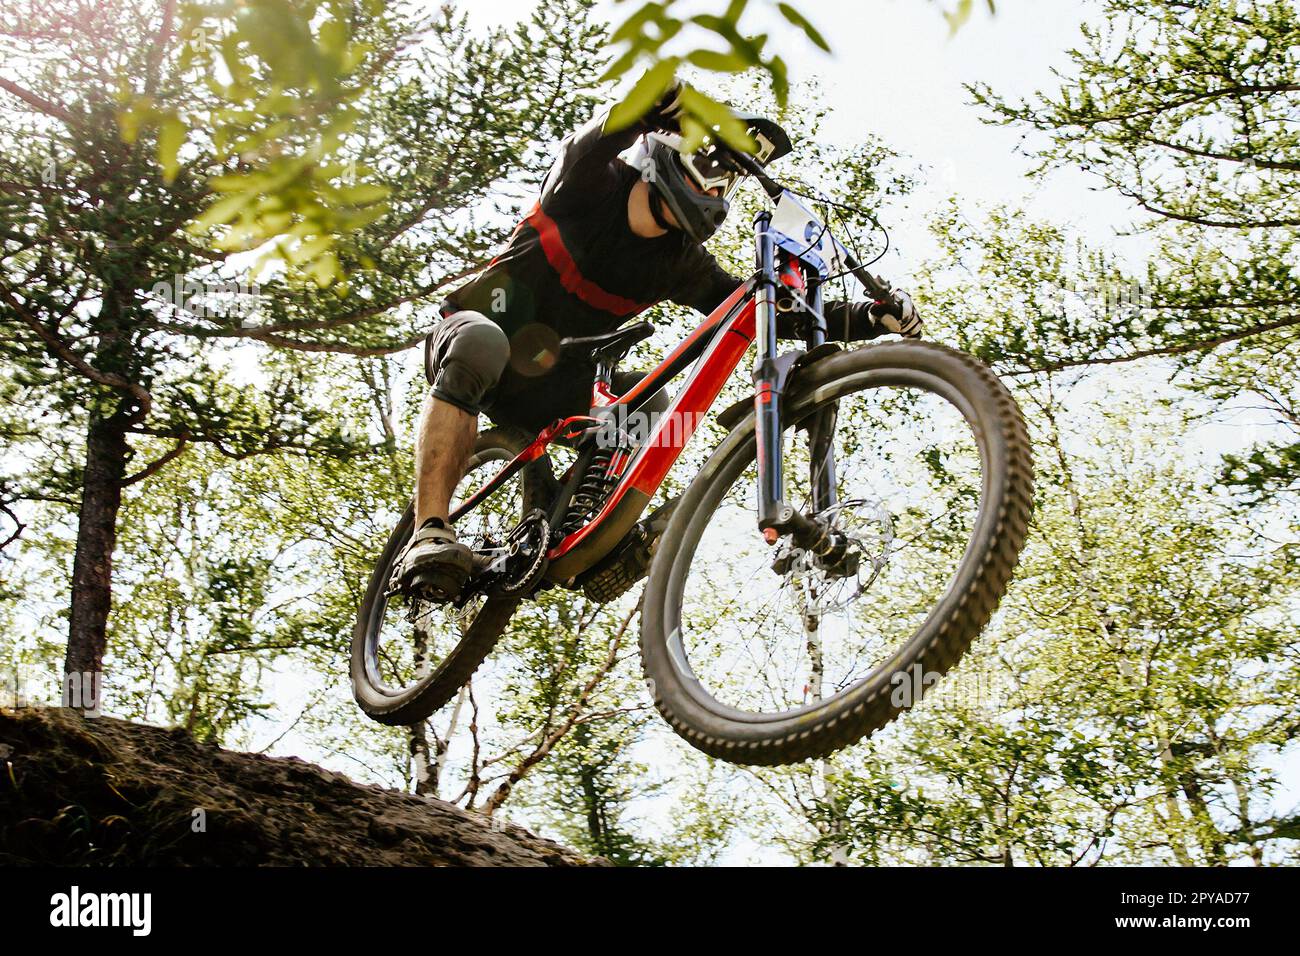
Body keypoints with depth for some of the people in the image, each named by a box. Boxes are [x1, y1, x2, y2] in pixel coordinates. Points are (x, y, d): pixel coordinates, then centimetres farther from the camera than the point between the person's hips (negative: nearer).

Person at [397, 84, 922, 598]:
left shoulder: (680, 261, -1)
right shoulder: (591, 186, -14)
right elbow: (590, 143, -38)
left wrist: (864, 318, -20)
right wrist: (659, 100, -61)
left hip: (546, 384, 5)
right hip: (473, 337, -5)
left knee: (648, 407, -18)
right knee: (482, 342, -40)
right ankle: (428, 537, -46)